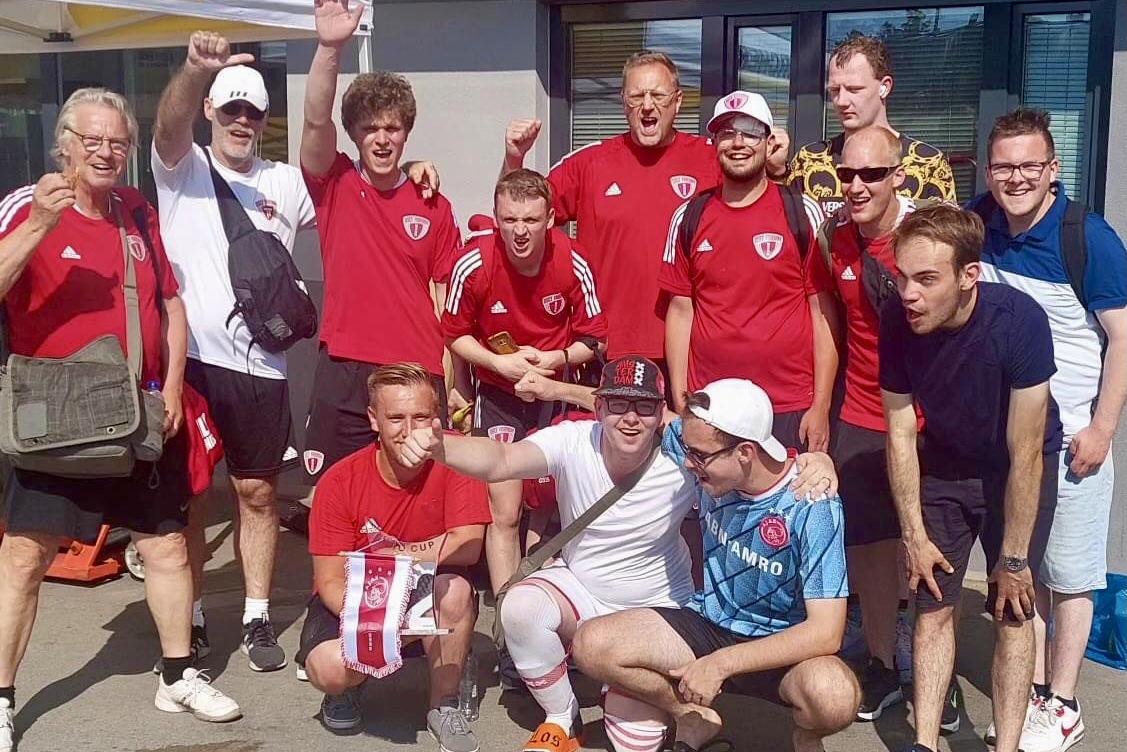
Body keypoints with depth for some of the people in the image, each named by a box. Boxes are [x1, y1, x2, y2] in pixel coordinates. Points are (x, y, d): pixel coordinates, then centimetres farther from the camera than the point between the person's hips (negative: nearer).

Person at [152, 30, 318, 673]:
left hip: (260, 365, 2)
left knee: (258, 492, 7)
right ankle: (192, 617, 19)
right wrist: (196, 69, -40)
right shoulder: (183, 167, 4)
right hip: (187, 359, -1)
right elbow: (170, 123, -18)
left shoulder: (287, 183, 11)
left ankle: (259, 618, 17)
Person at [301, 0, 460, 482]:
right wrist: (329, 47, -28)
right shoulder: (335, 185, 5)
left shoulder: (434, 206, 7)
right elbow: (316, 120, -14)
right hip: (344, 373, -1)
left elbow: (446, 298, 9)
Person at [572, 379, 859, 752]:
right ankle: (695, 719, 9)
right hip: (709, 622, 4)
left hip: (782, 645, -4)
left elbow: (826, 633, -28)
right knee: (591, 645, -17)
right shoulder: (709, 455, -12)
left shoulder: (812, 506, -25)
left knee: (835, 695, -38)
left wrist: (721, 663, -30)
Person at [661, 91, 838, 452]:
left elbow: (823, 313, -1)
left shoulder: (804, 215, -1)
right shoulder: (688, 218, 6)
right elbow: (680, 312, 8)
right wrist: (679, 404, 3)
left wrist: (821, 407, -6)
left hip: (790, 410, -2)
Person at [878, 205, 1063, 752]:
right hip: (944, 464, 3)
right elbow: (900, 434, -11)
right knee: (932, 605, 2)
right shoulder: (897, 320, -23)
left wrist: (1014, 558, -18)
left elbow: (1024, 454, -25)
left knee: (1011, 612, -1)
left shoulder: (1018, 321, -33)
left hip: (1018, 470, -3)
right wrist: (915, 536, -8)